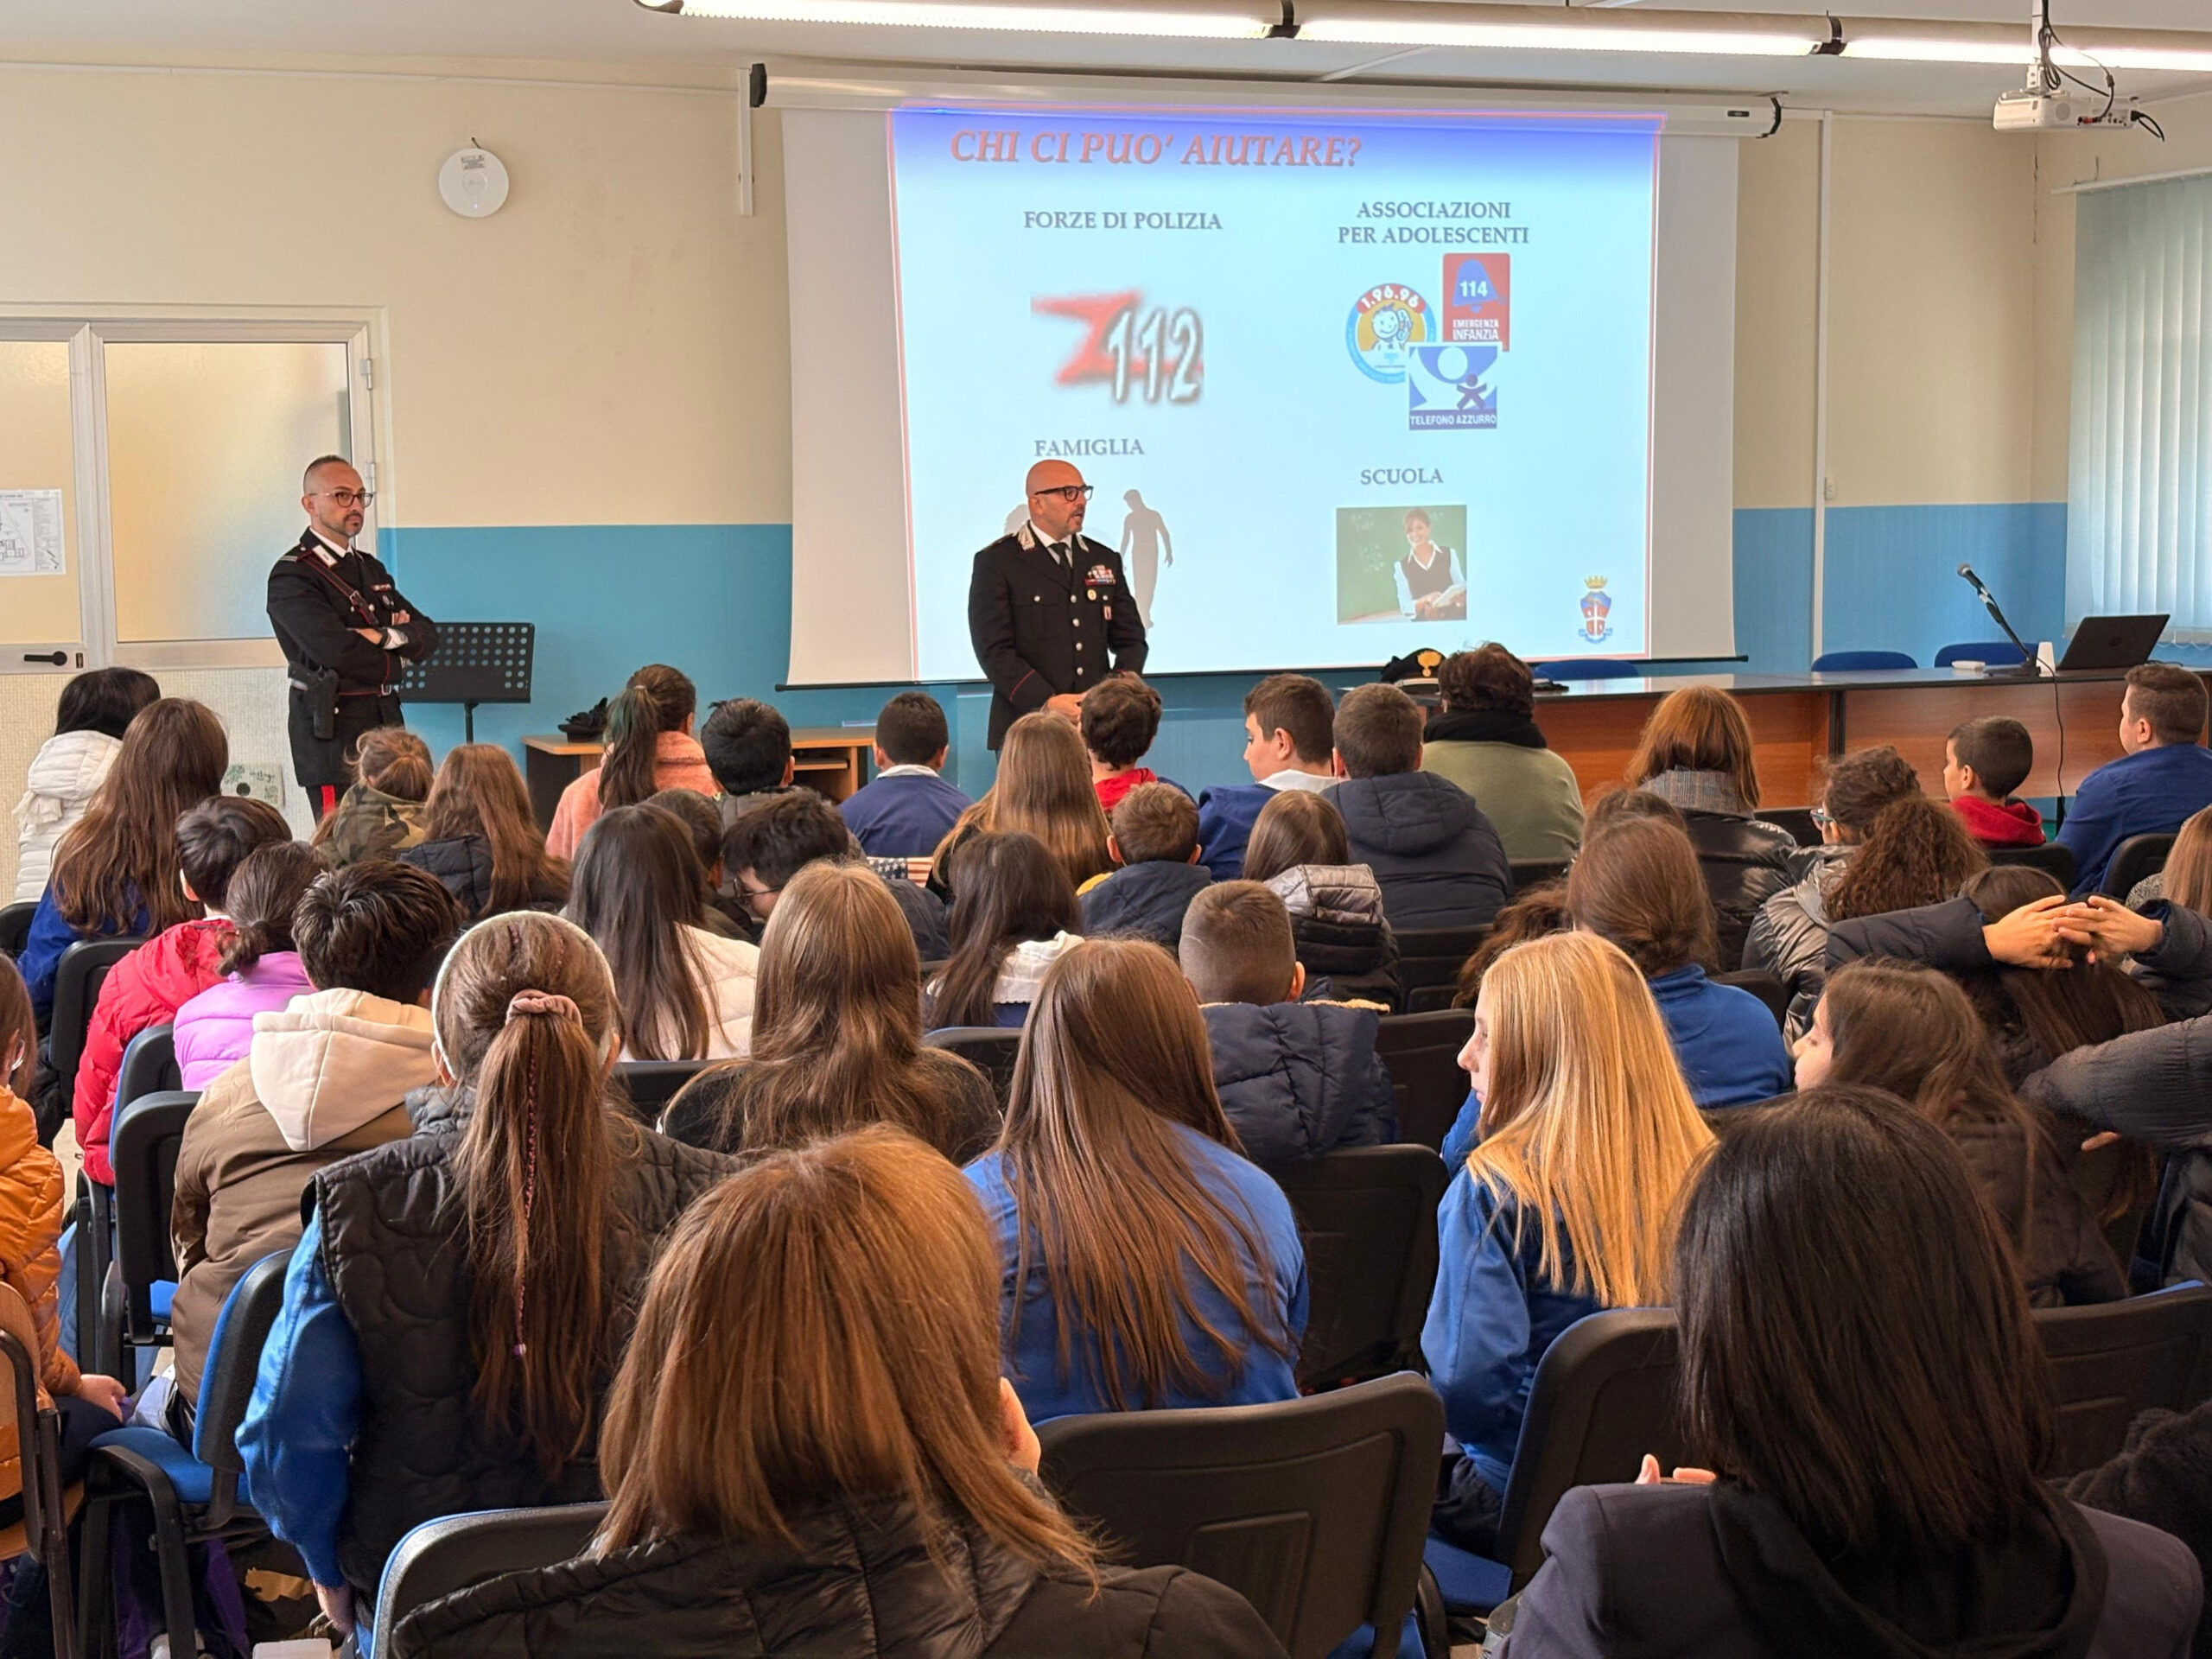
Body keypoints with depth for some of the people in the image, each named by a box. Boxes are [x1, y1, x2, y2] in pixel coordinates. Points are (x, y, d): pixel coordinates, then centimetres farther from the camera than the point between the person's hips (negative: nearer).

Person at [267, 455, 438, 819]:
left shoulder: (370, 568, 20)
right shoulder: (292, 576, -8)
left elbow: (427, 633, 15)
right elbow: (339, 652, -20)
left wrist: (388, 637, -6)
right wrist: (398, 662, -3)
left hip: (385, 721, 8)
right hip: (331, 732, -7)